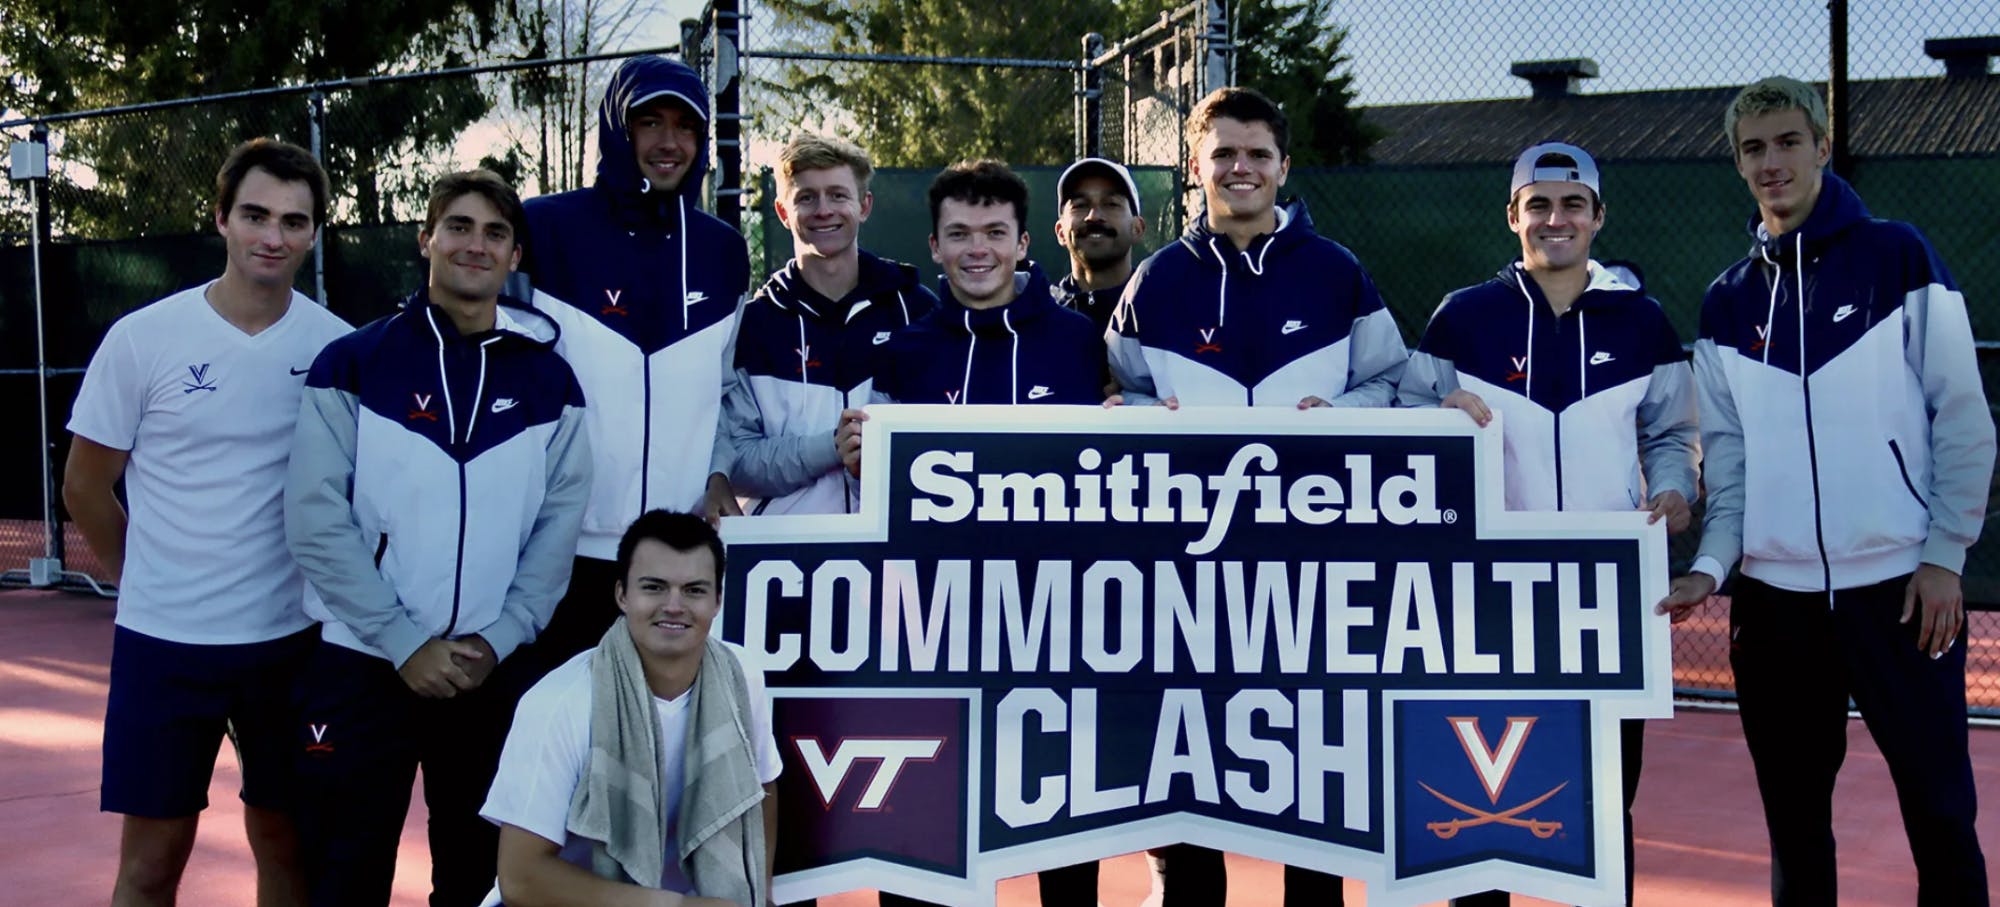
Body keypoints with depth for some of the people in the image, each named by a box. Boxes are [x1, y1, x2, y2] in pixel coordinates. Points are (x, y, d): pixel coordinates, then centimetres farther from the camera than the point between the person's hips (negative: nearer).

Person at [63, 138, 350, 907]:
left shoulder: (337, 347, -4)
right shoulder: (144, 339, -8)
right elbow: (85, 488, 3)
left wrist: (324, 585, 5)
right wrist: (154, 582, 9)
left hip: (293, 638, 1)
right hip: (164, 640, -1)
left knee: (285, 842, 13)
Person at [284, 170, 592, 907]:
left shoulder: (549, 380, 5)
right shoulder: (353, 364, -1)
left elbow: (560, 523, 1)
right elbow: (317, 519, -7)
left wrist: (496, 640, -10)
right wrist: (404, 643, -13)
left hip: (496, 670, 2)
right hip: (363, 663, -2)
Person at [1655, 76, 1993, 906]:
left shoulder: (1897, 257, -1)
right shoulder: (1728, 301, 9)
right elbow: (1727, 453, 8)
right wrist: (1712, 564, -5)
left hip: (1900, 584, -3)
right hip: (1776, 595, 3)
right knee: (1793, 817, 11)